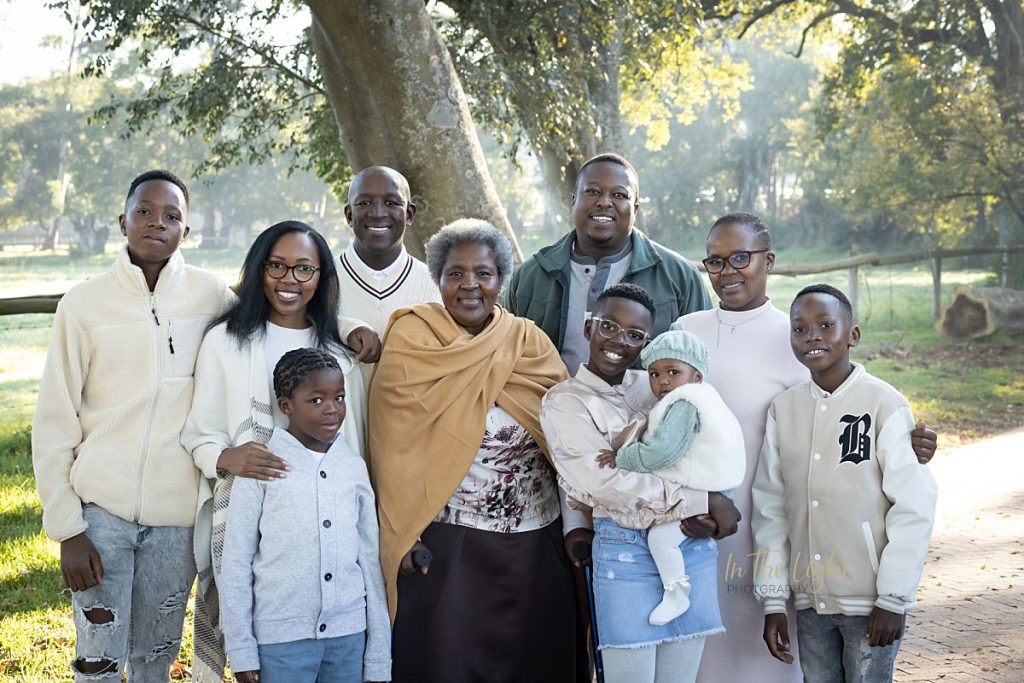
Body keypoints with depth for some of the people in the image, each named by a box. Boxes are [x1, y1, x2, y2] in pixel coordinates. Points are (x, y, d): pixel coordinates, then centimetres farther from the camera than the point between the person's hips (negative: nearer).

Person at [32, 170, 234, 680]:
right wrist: (66, 528, -4)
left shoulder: (213, 297, -2)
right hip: (101, 508, -1)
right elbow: (54, 424, -2)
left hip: (178, 512, 1)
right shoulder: (83, 304, -4)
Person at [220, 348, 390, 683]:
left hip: (349, 635, 3)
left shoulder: (354, 466, 5)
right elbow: (236, 563, -2)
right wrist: (242, 649, -3)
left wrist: (379, 655, 6)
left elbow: (370, 559, 7)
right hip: (281, 637, -3)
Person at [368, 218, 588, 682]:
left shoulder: (529, 342, 6)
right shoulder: (411, 338, -2)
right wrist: (405, 529, -9)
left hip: (534, 539, 3)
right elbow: (395, 441, -4)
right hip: (443, 541, -3)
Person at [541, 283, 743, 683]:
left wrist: (700, 514, -13)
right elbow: (607, 482, -15)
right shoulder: (565, 402, -5)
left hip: (692, 545, 5)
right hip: (627, 551, -5)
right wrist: (705, 501, -15)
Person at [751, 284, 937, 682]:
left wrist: (893, 599, -10)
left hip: (870, 602, -4)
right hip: (810, 602, 4)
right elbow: (770, 508, 5)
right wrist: (773, 600, 4)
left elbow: (913, 506, -9)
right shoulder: (783, 409, 3)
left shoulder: (884, 404, -9)